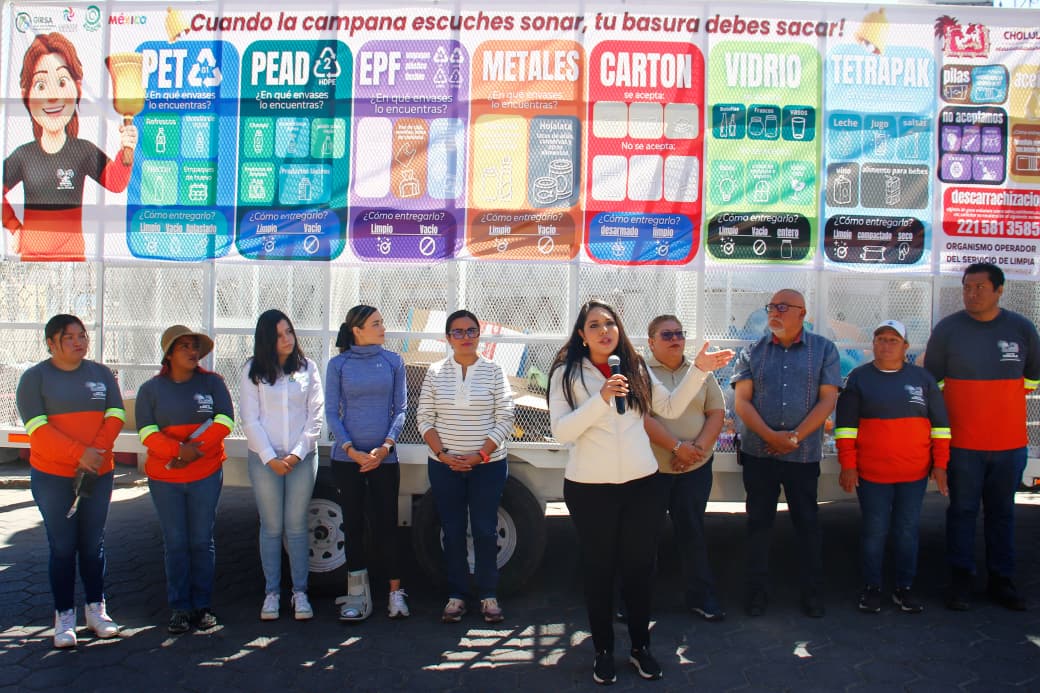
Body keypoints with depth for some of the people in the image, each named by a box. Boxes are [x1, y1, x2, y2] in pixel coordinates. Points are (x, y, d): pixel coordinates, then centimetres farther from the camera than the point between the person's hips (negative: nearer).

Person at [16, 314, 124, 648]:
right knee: (63, 547, 2)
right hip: (52, 477, -3)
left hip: (98, 475, 3)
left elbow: (115, 416, -1)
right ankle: (65, 617, 12)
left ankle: (96, 609, 22)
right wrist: (80, 454, -22)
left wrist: (96, 453, -17)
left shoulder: (102, 374, 7)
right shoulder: (34, 377, -3)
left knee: (93, 543, 11)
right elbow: (37, 428, -13)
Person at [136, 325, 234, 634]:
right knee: (175, 544, 5)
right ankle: (180, 608, 14)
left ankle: (202, 606, 16)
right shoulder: (151, 388, 4)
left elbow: (224, 421, -7)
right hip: (164, 478, 1)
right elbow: (146, 432, -5)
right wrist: (178, 450, -21)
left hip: (206, 474, 0)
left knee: (202, 541, 6)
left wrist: (195, 450, -17)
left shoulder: (212, 382, 2)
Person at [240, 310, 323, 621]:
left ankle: (300, 592, 12)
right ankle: (271, 592, 14)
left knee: (296, 526, 4)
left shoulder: (307, 367, 4)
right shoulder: (253, 370, 2)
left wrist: (297, 454, -8)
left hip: (302, 458, 0)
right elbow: (250, 419, -1)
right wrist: (270, 458, -9)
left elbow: (316, 415, 2)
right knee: (271, 527, 5)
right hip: (264, 459, 0)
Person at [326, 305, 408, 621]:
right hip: (347, 456, 0)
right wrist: (351, 450, -11)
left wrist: (385, 446, -10)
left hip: (384, 457, 0)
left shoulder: (393, 362, 4)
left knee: (386, 524, 1)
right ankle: (357, 596, 14)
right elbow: (331, 412, 1)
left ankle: (396, 592, 11)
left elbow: (400, 408, 4)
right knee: (353, 524, 5)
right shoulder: (338, 364, 1)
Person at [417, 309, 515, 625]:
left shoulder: (494, 371, 0)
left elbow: (504, 419, -3)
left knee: (485, 530, 3)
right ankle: (456, 595, 17)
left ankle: (488, 595, 15)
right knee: (452, 531, 7)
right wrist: (442, 454, -10)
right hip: (444, 465, 1)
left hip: (488, 465, -1)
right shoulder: (436, 372, 4)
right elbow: (424, 418, 2)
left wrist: (481, 455, -12)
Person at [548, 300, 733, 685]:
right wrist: (601, 400, -23)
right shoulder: (567, 373, -4)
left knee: (639, 567, 13)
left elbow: (671, 407, 11)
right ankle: (603, 651, 26)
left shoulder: (635, 369, 7)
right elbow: (561, 431, -13)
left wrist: (698, 370, 3)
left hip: (641, 484, 3)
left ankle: (641, 647, 30)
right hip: (589, 488, -3)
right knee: (598, 570, 10)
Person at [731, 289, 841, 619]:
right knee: (758, 523, 8)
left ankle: (812, 592, 21)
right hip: (758, 453, 1)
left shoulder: (824, 350, 3)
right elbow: (741, 400, -1)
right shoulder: (753, 352, 6)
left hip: (804, 454, -1)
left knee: (807, 523, 7)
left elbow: (827, 400, -3)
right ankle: (757, 591, 19)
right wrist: (771, 436, -13)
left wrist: (795, 437, -12)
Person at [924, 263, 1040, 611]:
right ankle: (961, 580, 14)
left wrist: (1004, 401, 12)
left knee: (1002, 513, 11)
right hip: (962, 442, -2)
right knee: (962, 511, 5)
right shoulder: (947, 329, -5)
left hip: (1010, 442, 2)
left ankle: (1001, 580, 21)